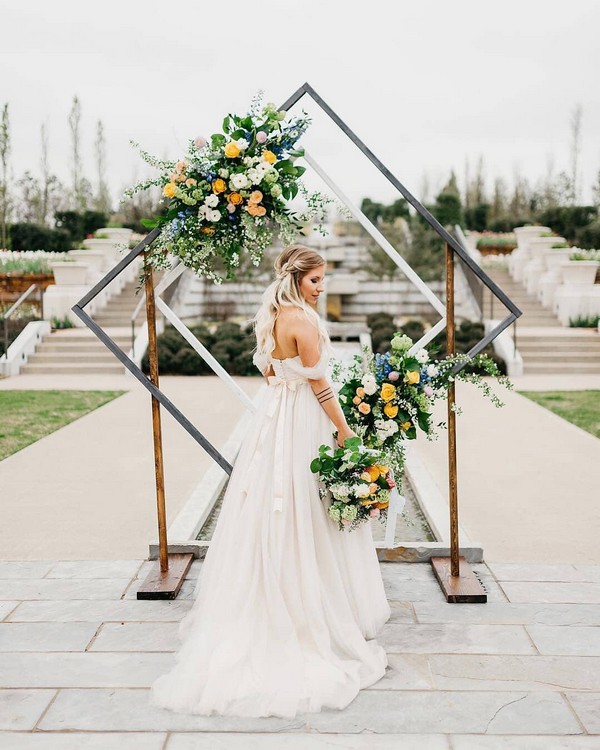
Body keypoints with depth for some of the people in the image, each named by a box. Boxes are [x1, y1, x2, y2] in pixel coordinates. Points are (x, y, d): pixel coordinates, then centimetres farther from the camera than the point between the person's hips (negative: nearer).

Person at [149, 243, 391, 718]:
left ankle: (269, 606, 25)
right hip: (304, 423, -8)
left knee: (268, 510, 14)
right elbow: (318, 382, -17)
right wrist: (343, 429, -10)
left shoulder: (270, 317, 8)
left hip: (273, 414, 9)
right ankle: (320, 613, 13)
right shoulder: (303, 319, -18)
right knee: (305, 518, 1)